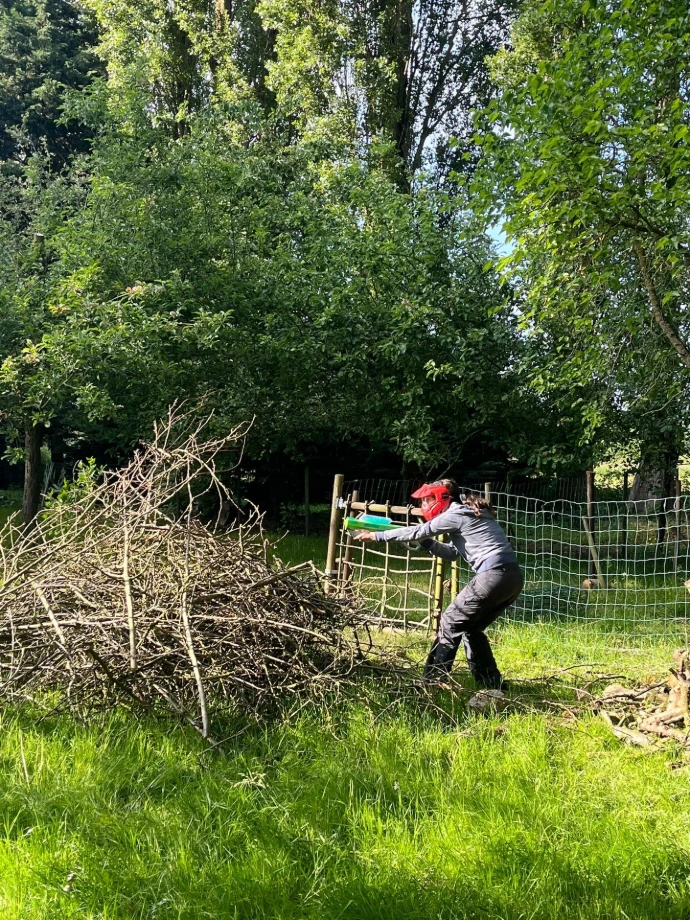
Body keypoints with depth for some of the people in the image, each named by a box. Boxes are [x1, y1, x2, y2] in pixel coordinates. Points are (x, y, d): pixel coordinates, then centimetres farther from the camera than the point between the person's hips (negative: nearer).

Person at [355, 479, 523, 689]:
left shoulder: (455, 514, -3)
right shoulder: (469, 514, 24)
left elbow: (417, 531, -1)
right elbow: (452, 553, 29)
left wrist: (376, 536, 5)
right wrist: (426, 542, 17)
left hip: (493, 576, -9)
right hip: (513, 577, 9)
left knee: (450, 623, 3)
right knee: (471, 628, 20)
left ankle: (432, 680, 7)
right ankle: (493, 685, 20)